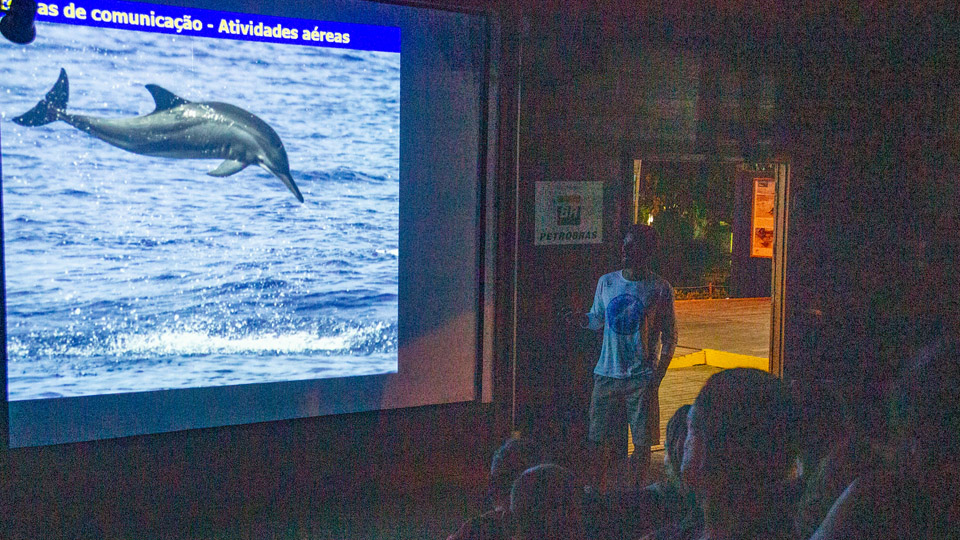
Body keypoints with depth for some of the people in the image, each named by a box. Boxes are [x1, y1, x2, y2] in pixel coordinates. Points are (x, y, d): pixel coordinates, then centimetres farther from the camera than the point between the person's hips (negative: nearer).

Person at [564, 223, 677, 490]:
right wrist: (576, 319, -5)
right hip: (607, 373, 3)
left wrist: (658, 376, -8)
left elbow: (669, 337, 0)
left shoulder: (659, 288, -4)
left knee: (642, 440, 3)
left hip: (642, 377, -3)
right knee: (599, 438, 5)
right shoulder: (607, 282, 6)